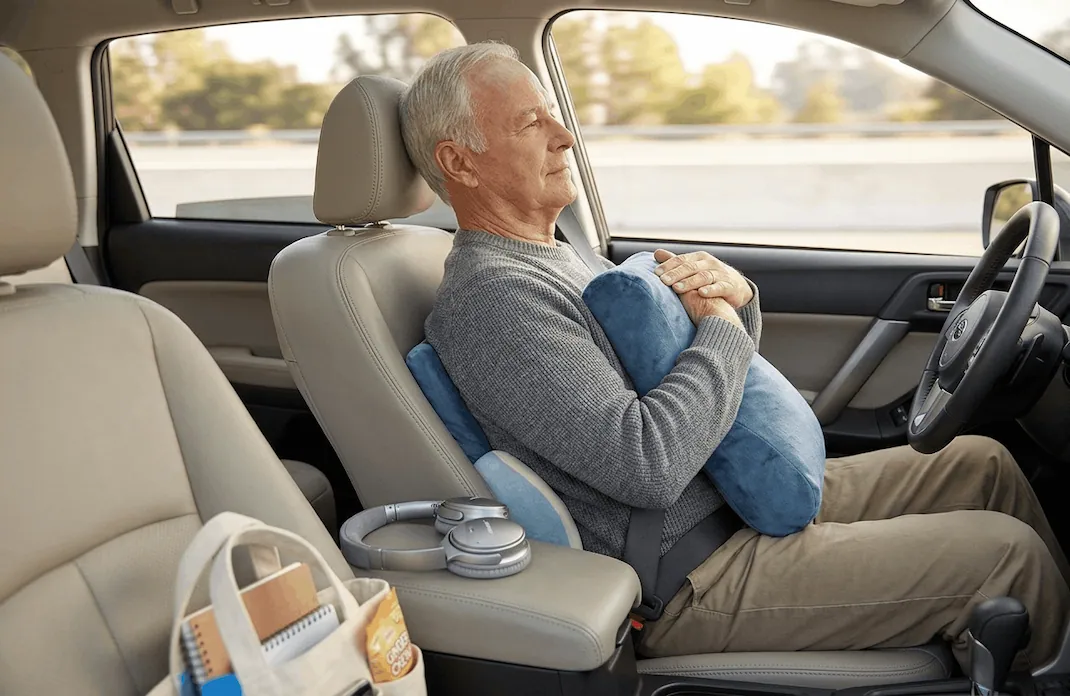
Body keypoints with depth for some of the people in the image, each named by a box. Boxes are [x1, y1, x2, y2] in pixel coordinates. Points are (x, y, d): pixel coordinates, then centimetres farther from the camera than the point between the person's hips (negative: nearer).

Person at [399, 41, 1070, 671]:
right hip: (686, 580, -10)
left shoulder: (555, 258, 11)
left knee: (982, 462, 11)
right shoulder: (489, 295, -22)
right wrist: (720, 329, -16)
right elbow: (648, 464, -31)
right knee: (1006, 554, -9)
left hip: (737, 497, 10)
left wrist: (737, 297, -4)